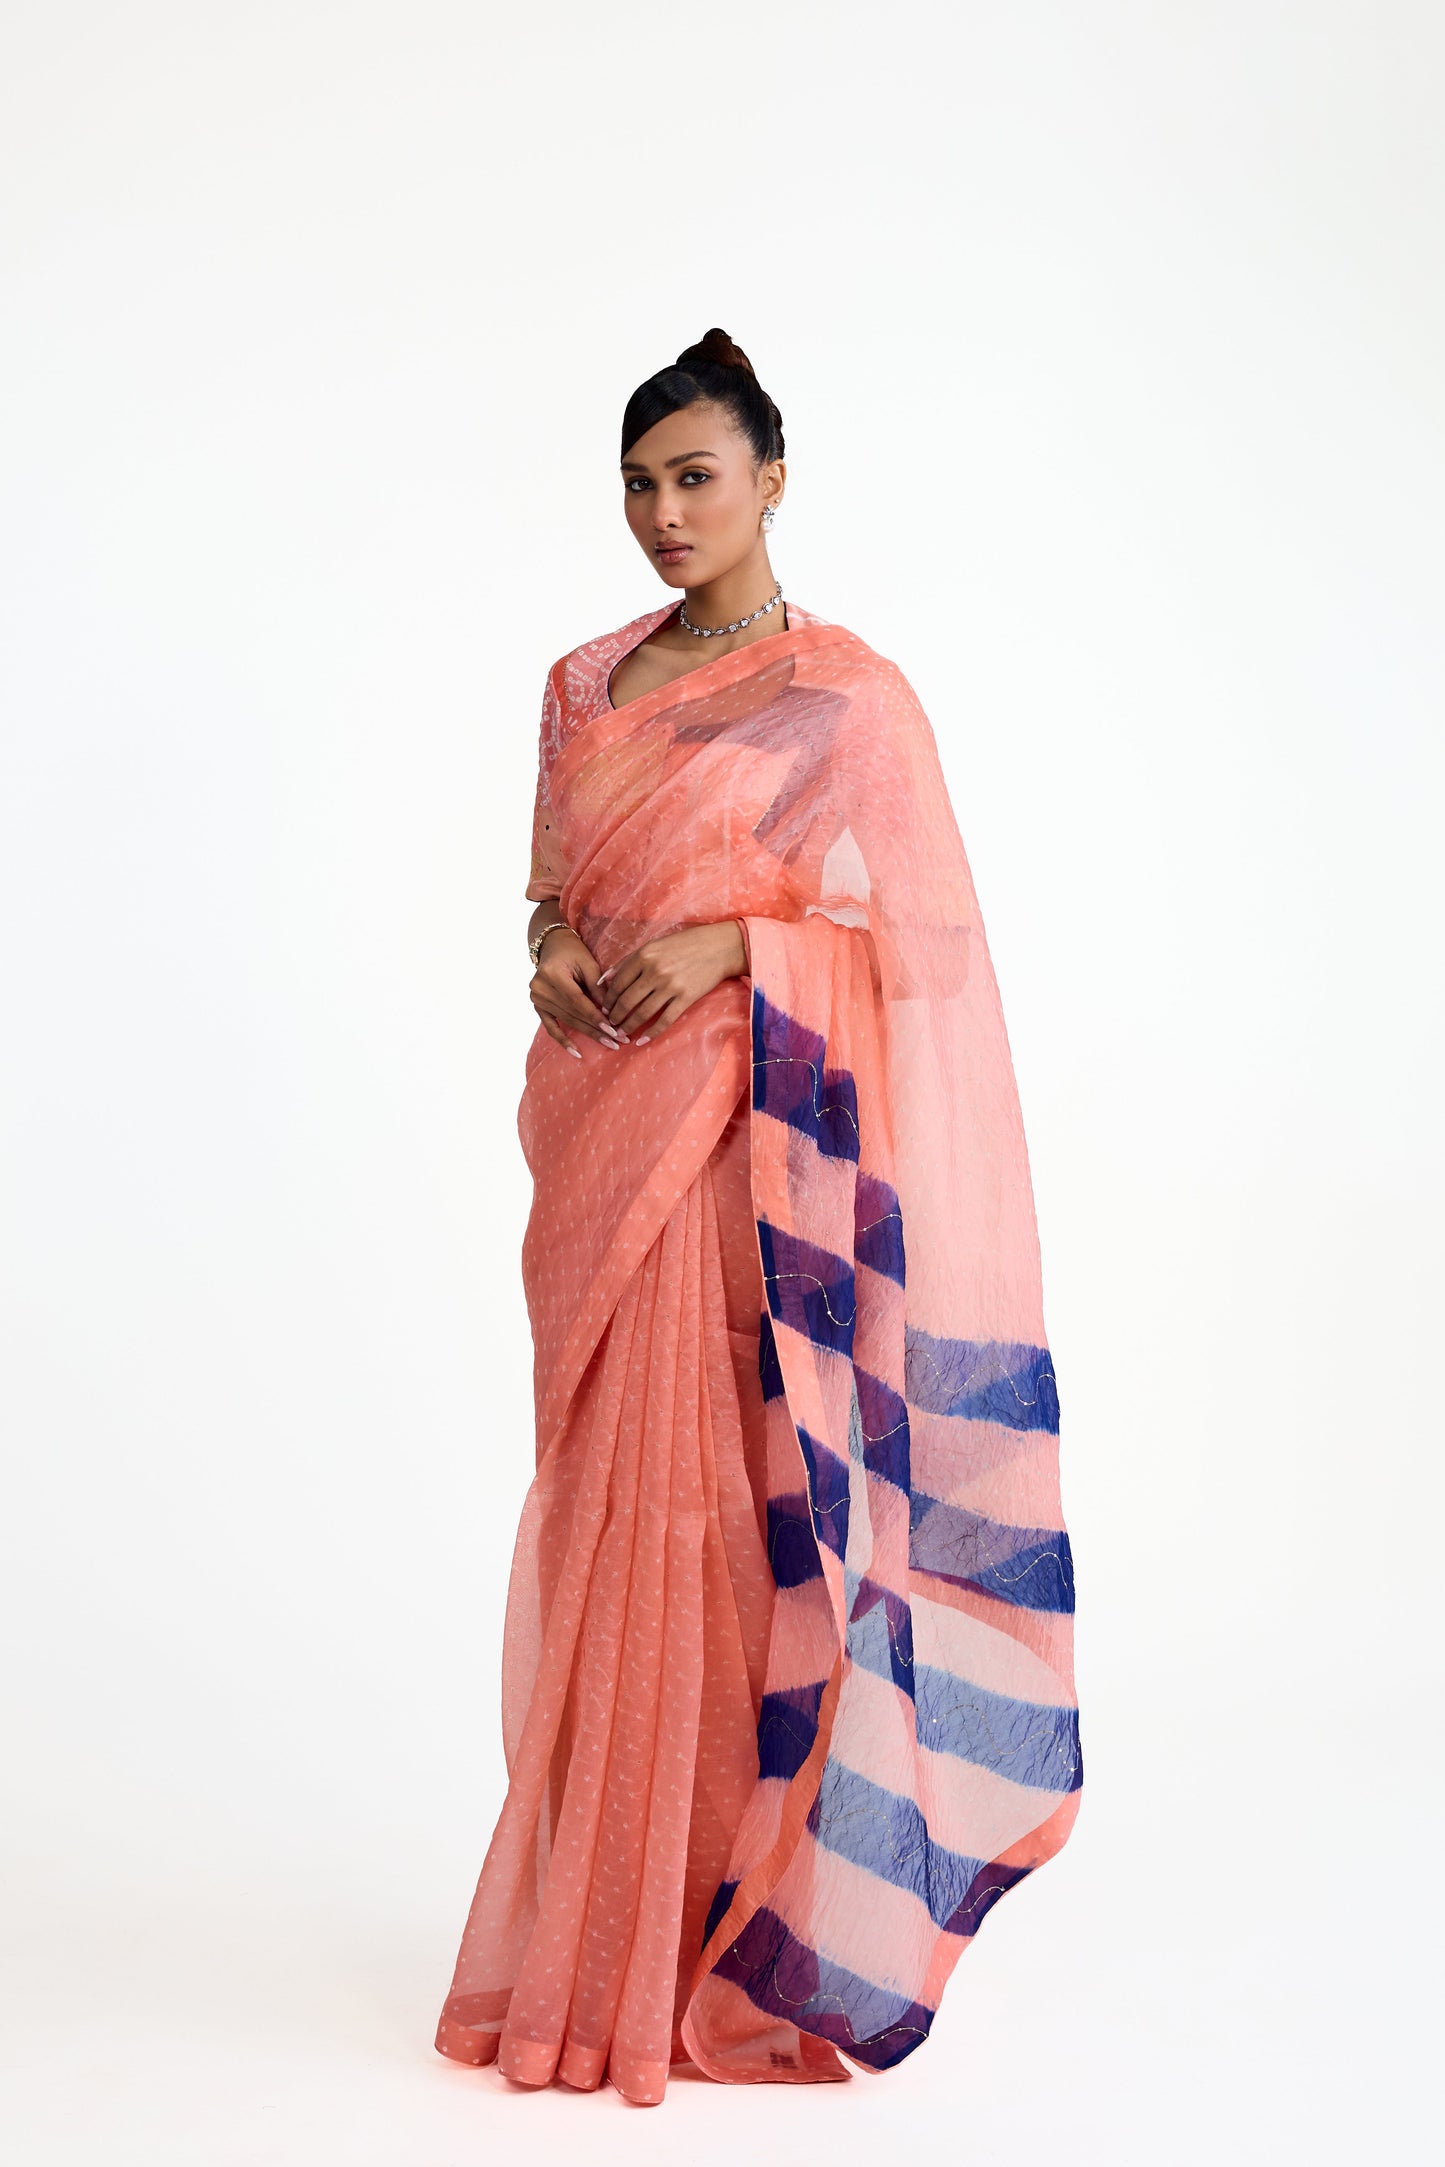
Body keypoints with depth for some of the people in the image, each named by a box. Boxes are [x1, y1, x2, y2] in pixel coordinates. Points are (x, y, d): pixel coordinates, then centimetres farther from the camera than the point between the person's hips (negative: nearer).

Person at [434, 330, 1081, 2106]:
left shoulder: (846, 691, -3)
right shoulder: (586, 684, 13)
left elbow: (920, 931, -5)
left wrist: (727, 946, -16)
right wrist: (551, 946, -1)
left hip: (746, 1135, -5)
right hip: (600, 1124, 5)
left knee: (724, 1495, -4)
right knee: (606, 1487, 8)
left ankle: (732, 1927, 9)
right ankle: (606, 1924, 19)